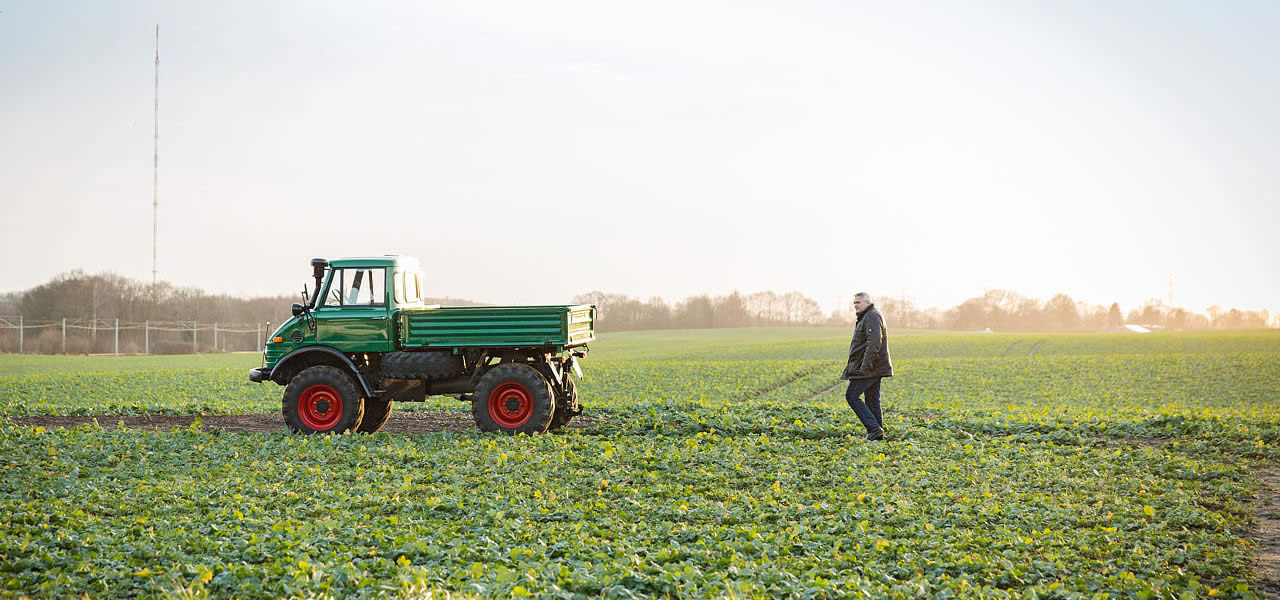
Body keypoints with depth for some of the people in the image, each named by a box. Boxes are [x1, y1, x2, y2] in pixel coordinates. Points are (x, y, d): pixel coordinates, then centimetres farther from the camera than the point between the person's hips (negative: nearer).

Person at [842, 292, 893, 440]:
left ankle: (874, 428, -13)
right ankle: (878, 433, 11)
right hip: (873, 367, 10)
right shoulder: (866, 317, 21)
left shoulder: (872, 317, -13)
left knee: (851, 396, -10)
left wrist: (865, 366, -27)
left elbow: (874, 343, -23)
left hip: (869, 367, -10)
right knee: (872, 400, 10)